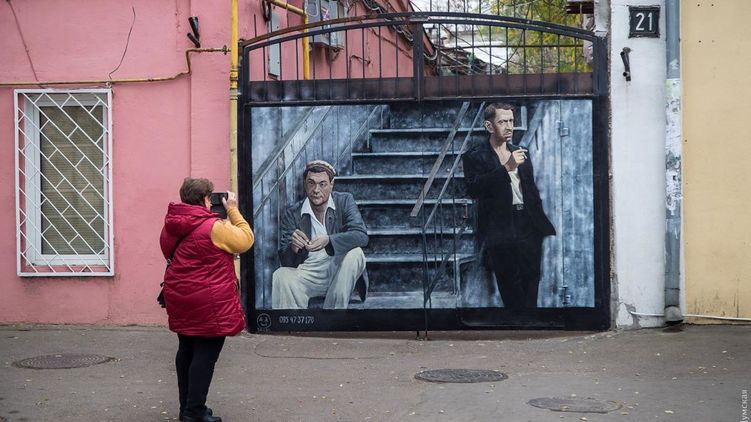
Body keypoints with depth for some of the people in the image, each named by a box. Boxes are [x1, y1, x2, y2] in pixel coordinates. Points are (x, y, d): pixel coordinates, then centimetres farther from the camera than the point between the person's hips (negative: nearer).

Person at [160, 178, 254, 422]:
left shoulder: (171, 226, 4)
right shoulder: (213, 227, -19)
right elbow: (245, 239, -10)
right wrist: (233, 210, -1)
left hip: (179, 299, 8)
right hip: (208, 302, -8)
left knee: (186, 351, 16)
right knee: (205, 354, -2)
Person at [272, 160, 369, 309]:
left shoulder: (344, 201, -1)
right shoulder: (292, 214, -1)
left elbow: (362, 236, -18)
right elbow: (285, 261, -5)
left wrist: (328, 241, -34)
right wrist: (293, 248, -30)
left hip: (340, 271, 1)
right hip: (308, 273, 0)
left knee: (354, 254, -30)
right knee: (281, 276, -29)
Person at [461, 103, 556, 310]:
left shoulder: (521, 153, 20)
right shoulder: (475, 156, 1)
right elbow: (473, 188, -15)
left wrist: (540, 222, 16)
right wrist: (506, 168, -18)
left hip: (527, 224, 5)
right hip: (500, 229, -5)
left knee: (531, 277, 0)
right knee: (510, 284, -5)